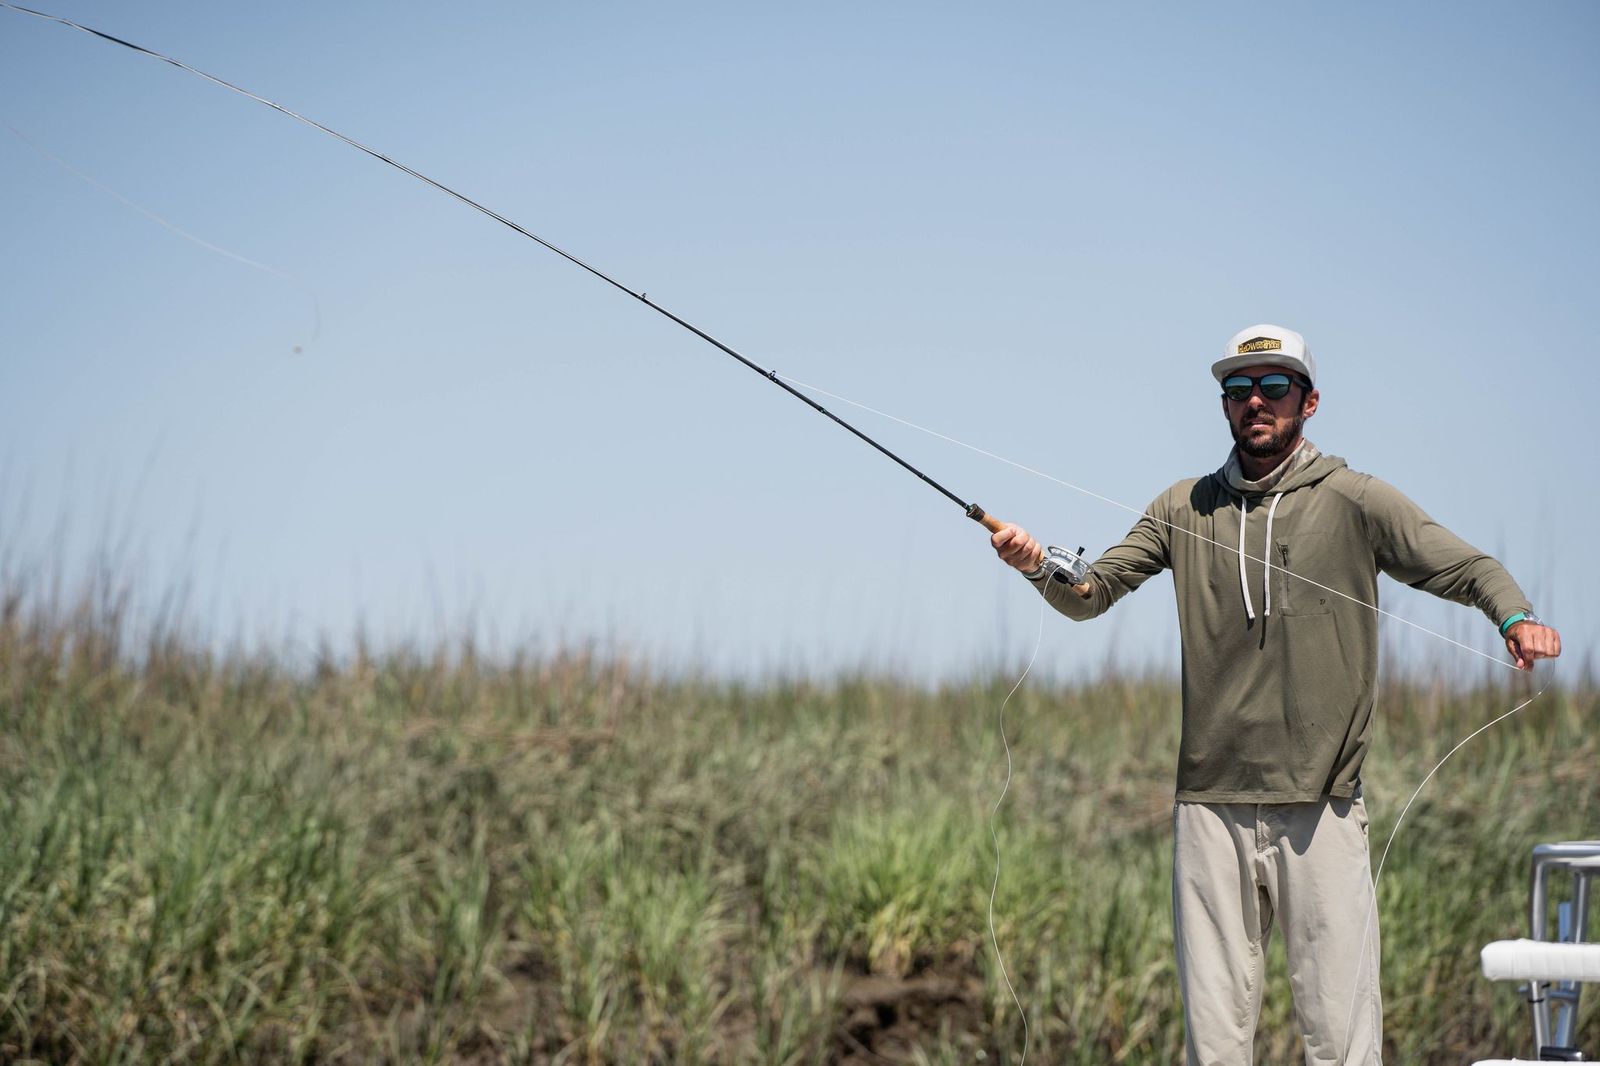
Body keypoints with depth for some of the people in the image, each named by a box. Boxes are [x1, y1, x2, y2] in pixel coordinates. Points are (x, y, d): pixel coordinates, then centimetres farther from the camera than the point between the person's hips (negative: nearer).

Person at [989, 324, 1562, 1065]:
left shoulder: (1355, 502, 3)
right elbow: (1090, 594, 11)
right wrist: (1039, 567, -11)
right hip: (1210, 806, 2)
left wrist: (1516, 616, -23)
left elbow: (1466, 569, -1)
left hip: (1321, 808, -2)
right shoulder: (1186, 509, 12)